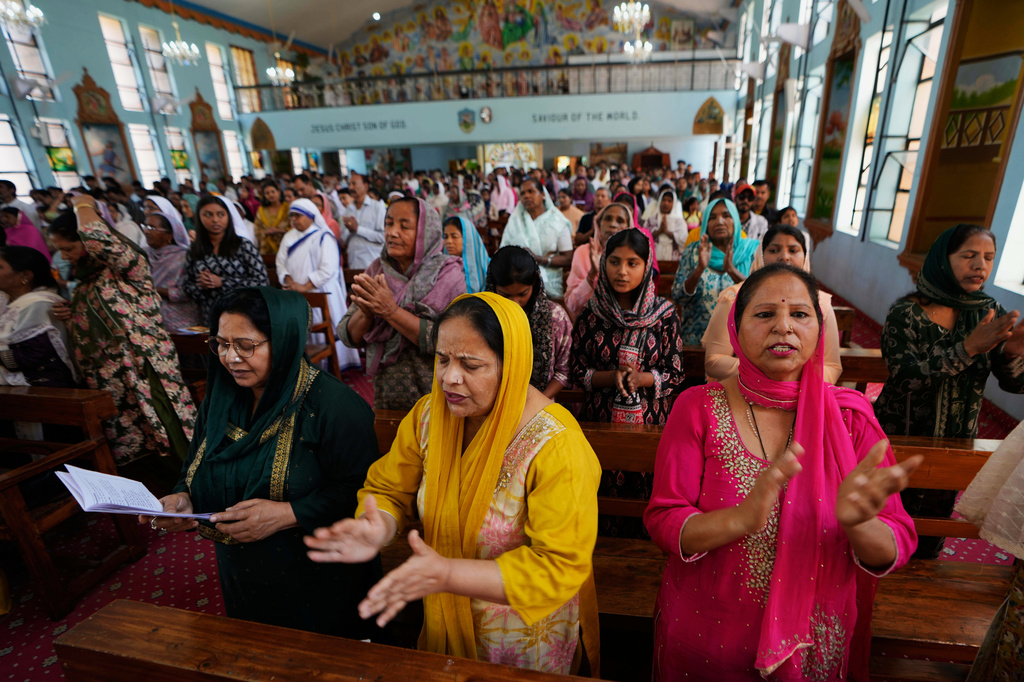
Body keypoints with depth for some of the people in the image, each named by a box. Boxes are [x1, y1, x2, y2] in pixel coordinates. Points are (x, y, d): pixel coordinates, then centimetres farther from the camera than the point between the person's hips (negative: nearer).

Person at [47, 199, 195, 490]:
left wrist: (84, 206, -11)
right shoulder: (85, 276, 19)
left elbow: (97, 239, -31)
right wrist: (72, 315, 9)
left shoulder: (127, 264, -9)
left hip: (143, 367, -9)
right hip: (108, 377, 9)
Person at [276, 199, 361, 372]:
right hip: (295, 295, 6)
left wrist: (305, 286, -17)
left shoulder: (324, 237, -5)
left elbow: (328, 269, -15)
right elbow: (280, 263, 10)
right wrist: (289, 281, -9)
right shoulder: (289, 237, 16)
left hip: (321, 294, -5)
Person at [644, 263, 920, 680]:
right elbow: (662, 521, -17)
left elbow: (896, 548, -10)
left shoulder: (850, 416, -9)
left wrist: (858, 523, -32)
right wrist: (741, 519, -34)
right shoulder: (698, 408, -14)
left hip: (812, 644, 2)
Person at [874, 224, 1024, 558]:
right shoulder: (906, 313, -14)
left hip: (954, 443, 5)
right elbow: (904, 378, -25)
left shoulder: (988, 313, 0)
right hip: (900, 440, -5)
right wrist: (969, 348, -32)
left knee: (929, 542, 20)